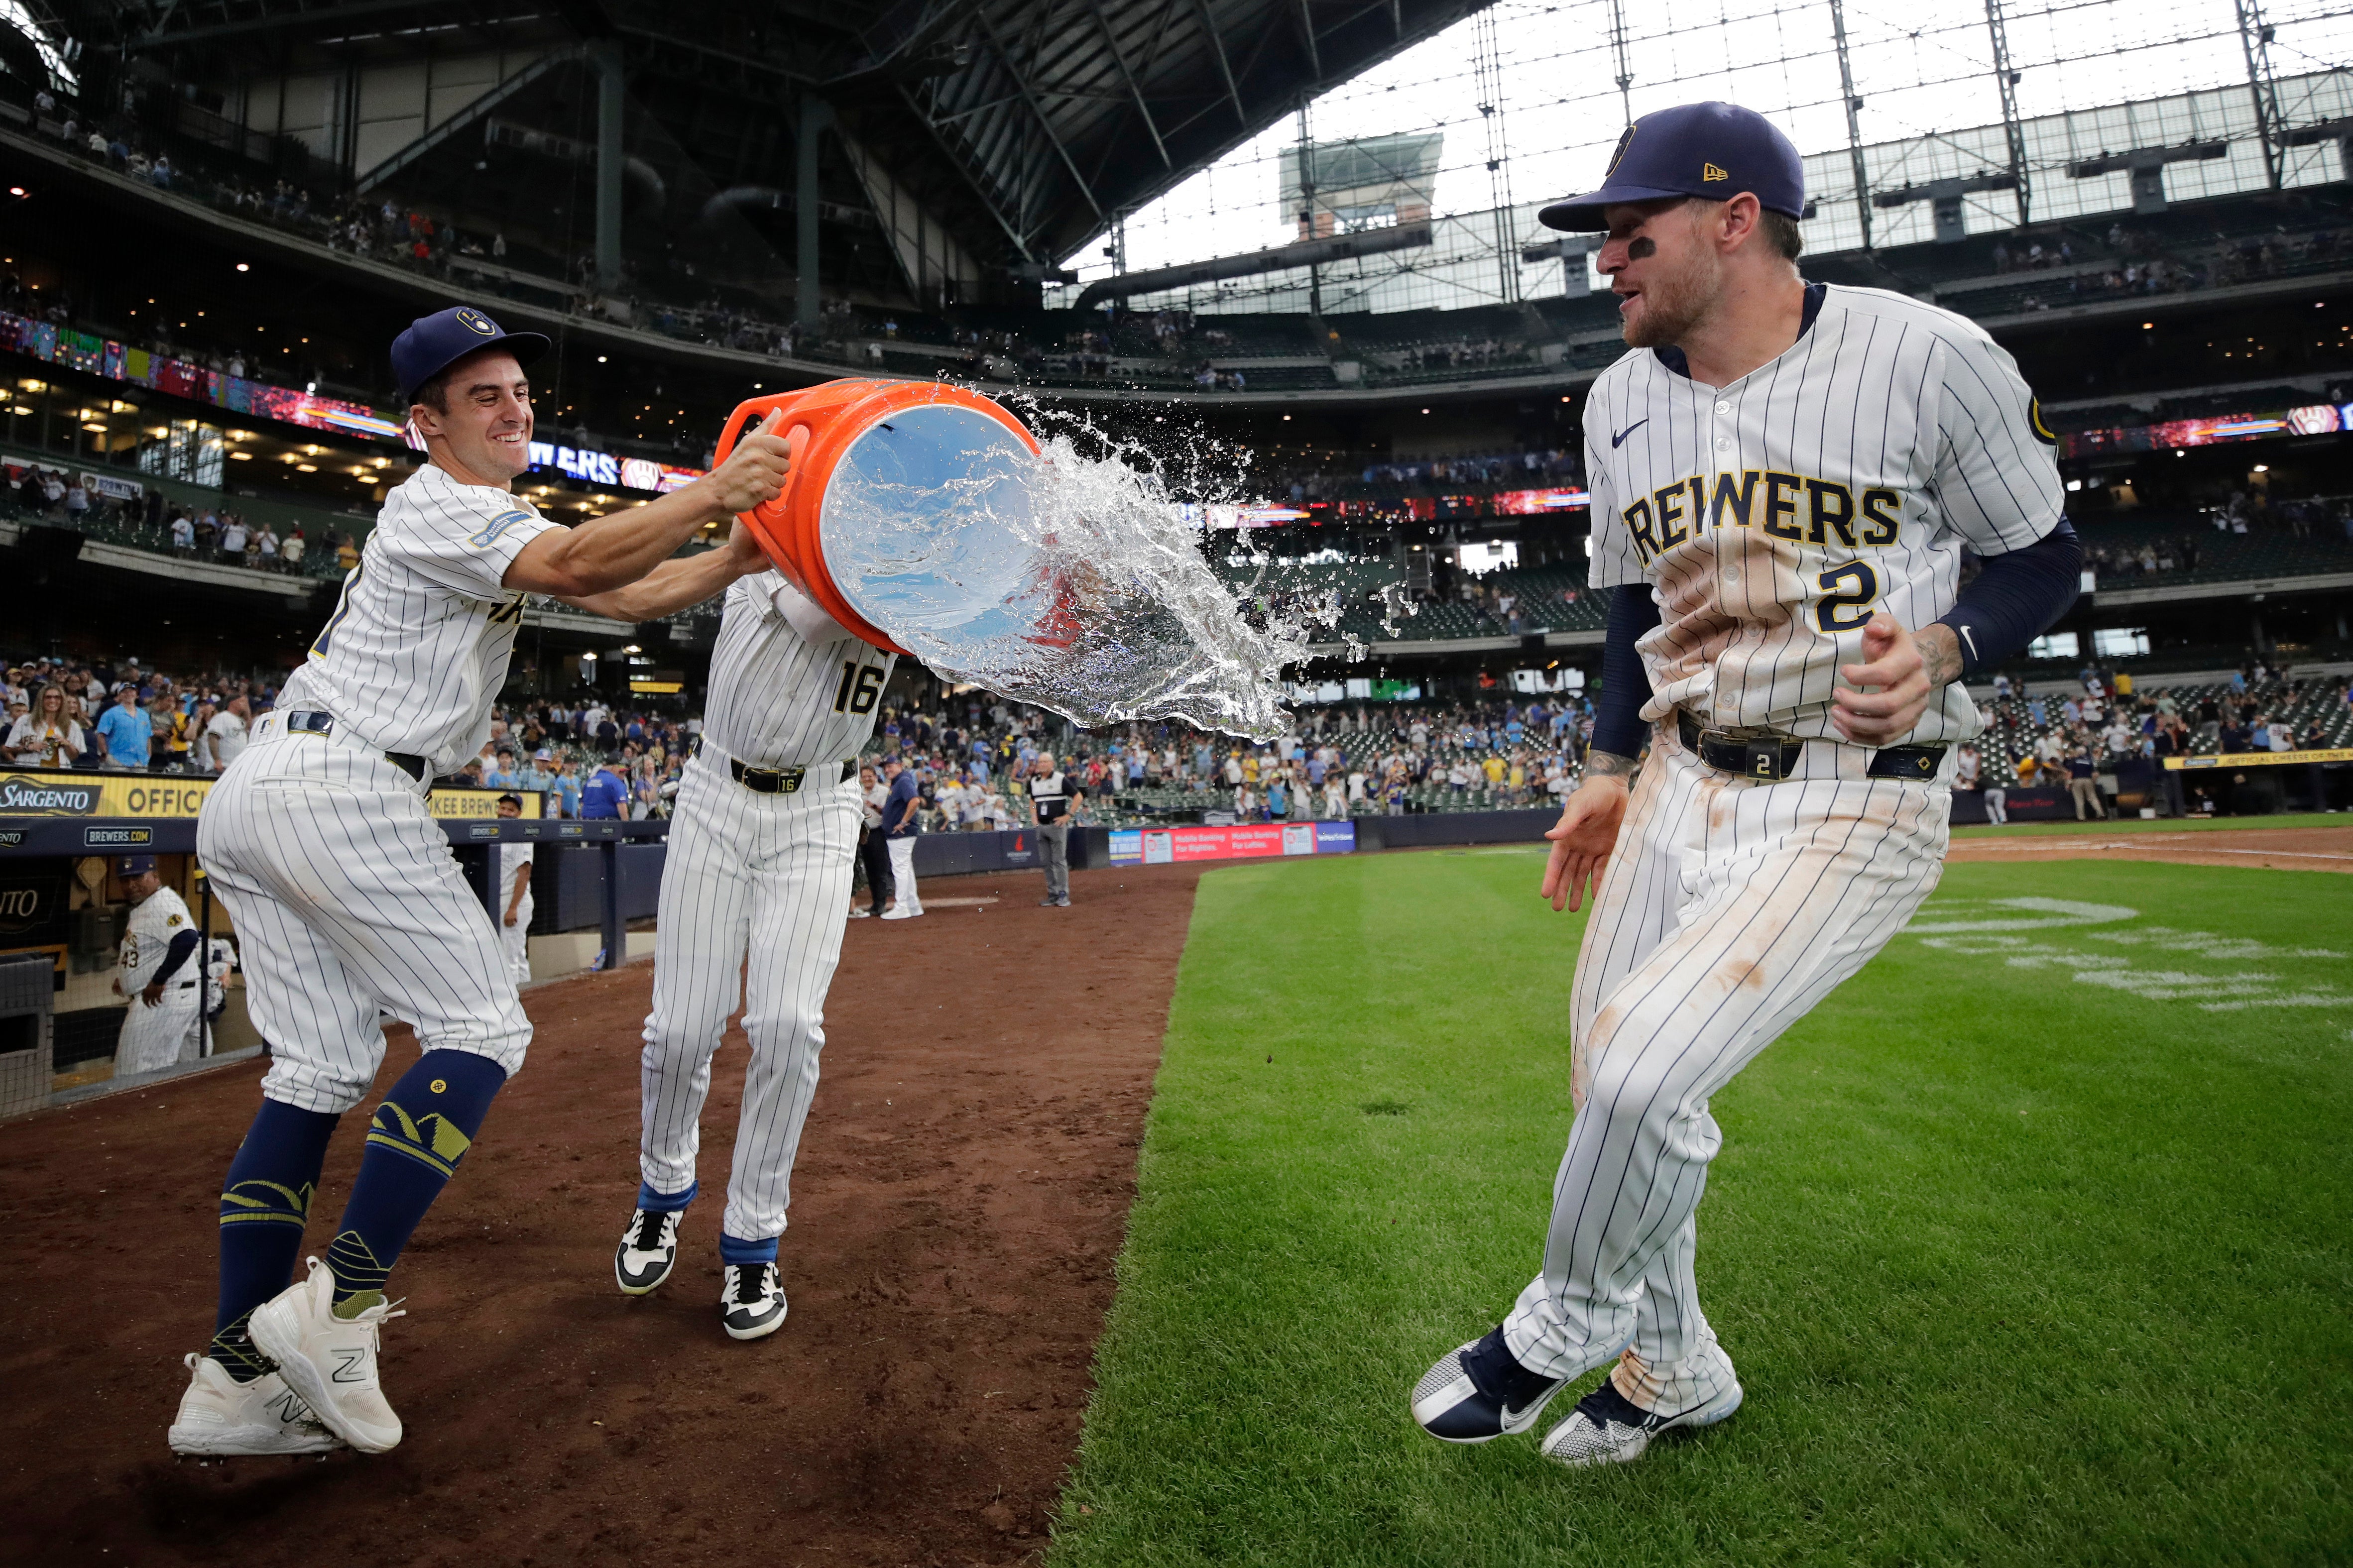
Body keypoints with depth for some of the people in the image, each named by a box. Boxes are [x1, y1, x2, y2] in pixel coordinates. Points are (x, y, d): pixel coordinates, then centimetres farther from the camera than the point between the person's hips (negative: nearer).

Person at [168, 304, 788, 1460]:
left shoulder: (487, 517, 23)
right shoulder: (436, 503, -6)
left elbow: (625, 597, 11)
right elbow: (578, 568, -25)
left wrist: (755, 552, -3)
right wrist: (713, 493, -33)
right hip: (339, 787, -10)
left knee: (321, 1070, 8)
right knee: (480, 1033, -6)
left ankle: (232, 1378, 11)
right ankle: (334, 1309, -6)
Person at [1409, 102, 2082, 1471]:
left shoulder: (1928, 356, -9)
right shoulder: (1622, 400, 8)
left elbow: (2048, 556, 1)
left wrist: (1942, 649, -19)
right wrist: (1610, 774, 12)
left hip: (1858, 807, -6)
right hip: (1685, 786, 6)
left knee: (1641, 1072, -21)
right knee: (1616, 1091, 9)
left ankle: (1565, 1329, 12)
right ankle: (1674, 1373, 37)